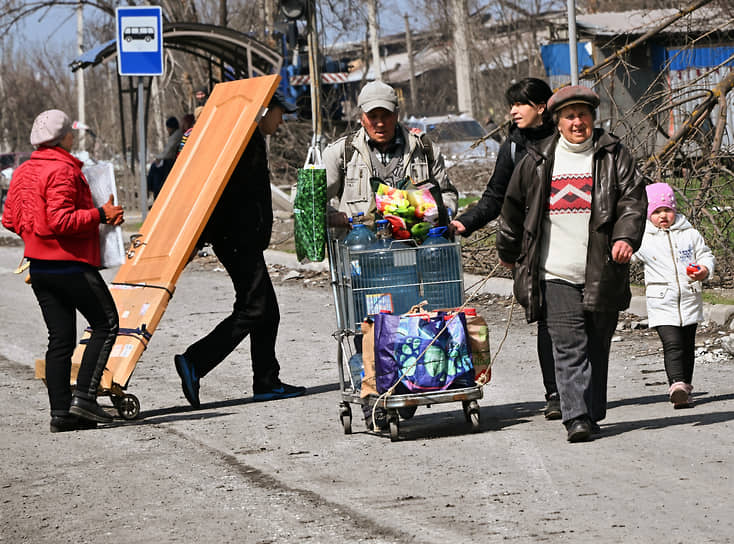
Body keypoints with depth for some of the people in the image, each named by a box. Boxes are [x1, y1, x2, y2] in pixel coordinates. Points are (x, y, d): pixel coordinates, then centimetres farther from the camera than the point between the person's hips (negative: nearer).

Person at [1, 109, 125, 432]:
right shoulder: (63, 170, -16)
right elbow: (62, 221, -24)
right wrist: (100, 215, -18)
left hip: (39, 267, 9)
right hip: (71, 264, -9)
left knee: (61, 337, 10)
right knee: (106, 324, 2)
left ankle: (61, 411, 6)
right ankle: (83, 396, -7)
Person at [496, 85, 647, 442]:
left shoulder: (613, 155, 7)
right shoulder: (537, 161, 9)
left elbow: (633, 199, -1)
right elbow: (514, 207, 20)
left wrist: (626, 237, -18)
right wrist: (508, 251, 28)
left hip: (602, 273, 1)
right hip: (556, 274, -1)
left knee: (597, 347, 7)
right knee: (569, 346, -11)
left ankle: (592, 414, 19)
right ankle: (576, 418, -16)